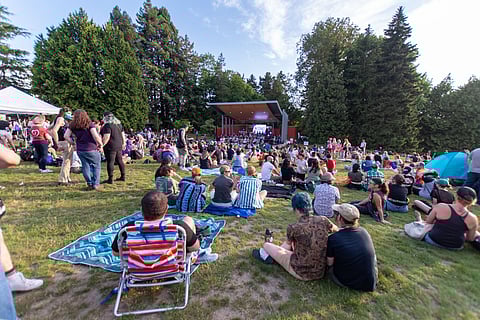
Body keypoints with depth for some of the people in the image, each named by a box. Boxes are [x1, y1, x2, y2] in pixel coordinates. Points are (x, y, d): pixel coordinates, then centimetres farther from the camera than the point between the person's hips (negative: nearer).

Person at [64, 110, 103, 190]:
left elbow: (66, 136, 2)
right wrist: (100, 144, -6)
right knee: (96, 166, 9)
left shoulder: (72, 125, 5)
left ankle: (89, 184, 17)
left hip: (80, 150, 4)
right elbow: (95, 136, -19)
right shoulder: (89, 124, -8)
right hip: (91, 149, -4)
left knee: (85, 166, 13)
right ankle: (95, 184, 6)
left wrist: (73, 143, 13)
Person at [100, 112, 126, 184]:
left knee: (110, 162, -3)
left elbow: (106, 137, -21)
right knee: (120, 160, 13)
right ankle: (123, 176, 20)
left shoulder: (107, 125, -14)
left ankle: (110, 179, 2)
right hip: (119, 146, 8)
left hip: (110, 146, -8)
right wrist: (123, 143, 23)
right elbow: (122, 134, 15)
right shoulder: (119, 124, 10)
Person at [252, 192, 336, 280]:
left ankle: (265, 255, 44)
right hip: (321, 272, 5)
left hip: (301, 273, -5)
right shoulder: (323, 220, -13)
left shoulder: (293, 228, -22)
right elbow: (335, 229, 11)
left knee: (266, 245, 10)